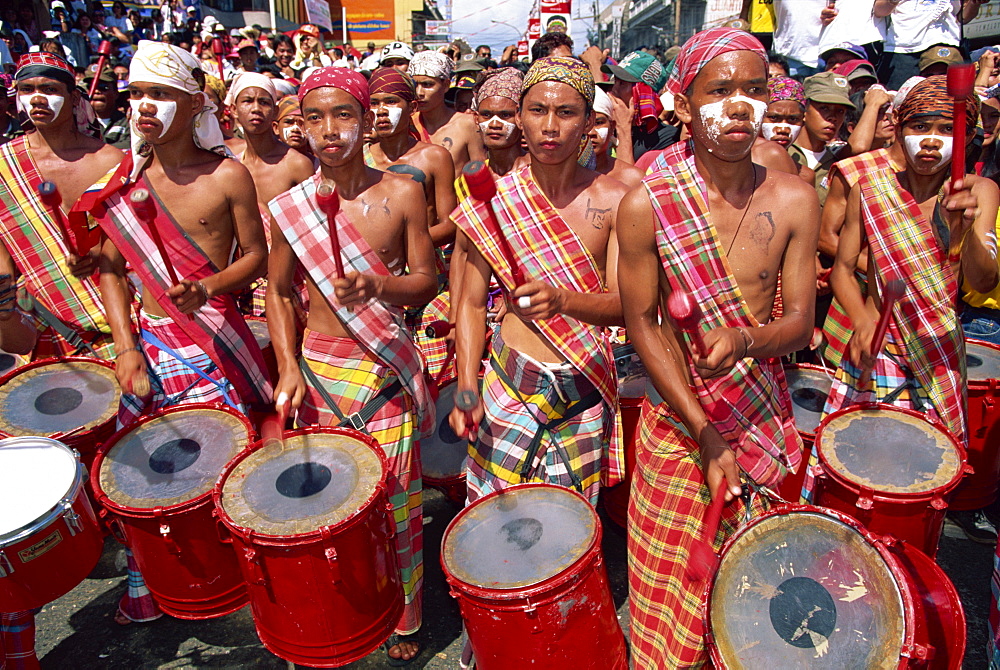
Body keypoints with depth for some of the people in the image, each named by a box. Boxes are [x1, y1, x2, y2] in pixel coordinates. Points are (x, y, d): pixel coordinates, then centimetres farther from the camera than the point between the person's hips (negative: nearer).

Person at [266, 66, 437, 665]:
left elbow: (427, 281, -3)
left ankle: (400, 620, 30)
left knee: (394, 497, 7)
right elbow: (279, 291, 7)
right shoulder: (289, 207, -1)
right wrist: (289, 366, -3)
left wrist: (377, 286, -23)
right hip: (317, 365, 2)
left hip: (387, 368, -1)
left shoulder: (402, 194, -6)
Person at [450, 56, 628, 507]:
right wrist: (467, 389, -10)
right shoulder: (494, 201, -5)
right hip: (510, 380, 0)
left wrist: (562, 299, -29)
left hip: (586, 386, 0)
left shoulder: (613, 200, -6)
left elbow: (624, 305, -9)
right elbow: (472, 304, -1)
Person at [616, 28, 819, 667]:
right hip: (677, 419, -2)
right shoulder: (646, 204, -12)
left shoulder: (794, 200, -5)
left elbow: (800, 321, -3)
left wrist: (747, 338, -28)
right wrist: (704, 433, -11)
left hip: (765, 415, 2)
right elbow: (643, 323, -8)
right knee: (674, 591, 11)